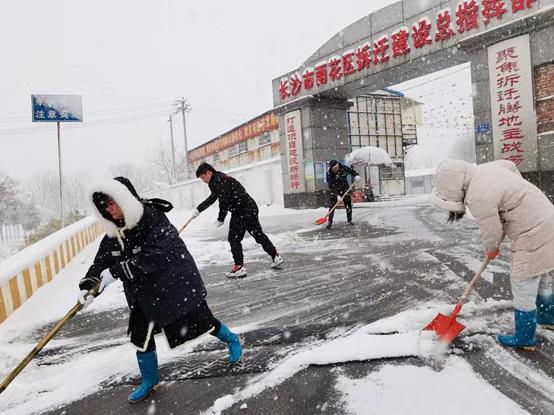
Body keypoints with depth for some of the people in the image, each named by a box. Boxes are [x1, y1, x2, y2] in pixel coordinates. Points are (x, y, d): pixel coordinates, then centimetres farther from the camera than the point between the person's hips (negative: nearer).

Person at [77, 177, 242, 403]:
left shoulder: (153, 218, -25)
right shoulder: (113, 234, -1)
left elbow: (153, 257, -32)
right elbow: (102, 262, 1)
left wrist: (116, 271, -32)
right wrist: (88, 284, -17)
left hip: (175, 282, -6)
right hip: (143, 291, 7)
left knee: (201, 320, 6)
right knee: (140, 335, 6)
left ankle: (231, 339, 37)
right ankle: (150, 380, 32)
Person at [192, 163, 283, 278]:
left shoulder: (220, 180, -16)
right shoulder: (216, 181, 17)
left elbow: (224, 202, -20)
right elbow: (212, 198, 26)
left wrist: (221, 219, -12)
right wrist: (199, 209, 24)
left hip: (242, 211, -10)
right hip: (250, 208, 10)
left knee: (234, 238, -3)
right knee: (258, 234, 15)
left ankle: (239, 267, 0)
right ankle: (276, 257, 22)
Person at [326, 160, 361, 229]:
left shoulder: (344, 168, -14)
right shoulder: (329, 174, -21)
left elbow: (351, 171, 6)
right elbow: (331, 187, -23)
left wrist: (356, 175, -14)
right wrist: (337, 195, -30)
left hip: (345, 190, 2)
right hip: (335, 192, -2)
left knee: (349, 205, 5)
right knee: (331, 207, -8)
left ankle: (349, 221, 20)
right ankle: (330, 222, 2)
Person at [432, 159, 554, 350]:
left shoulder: (478, 199, -30)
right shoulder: (485, 168, -3)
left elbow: (492, 233, -16)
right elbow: (510, 165, 19)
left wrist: (491, 250, 6)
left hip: (533, 235, -10)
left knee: (523, 285, 3)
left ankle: (524, 338, 17)